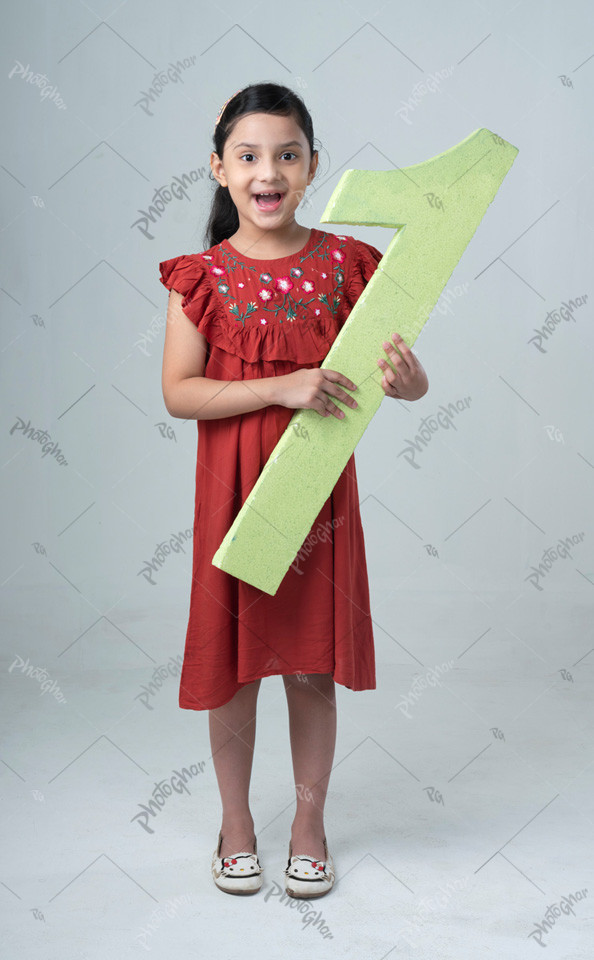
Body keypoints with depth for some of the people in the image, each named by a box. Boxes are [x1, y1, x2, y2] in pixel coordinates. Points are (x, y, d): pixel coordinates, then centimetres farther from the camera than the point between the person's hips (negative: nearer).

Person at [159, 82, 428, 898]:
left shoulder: (344, 264, 0)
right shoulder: (202, 275, -2)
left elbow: (410, 381, 1)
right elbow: (178, 392, -11)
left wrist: (405, 376, -24)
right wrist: (283, 386, -22)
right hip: (233, 490, 0)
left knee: (313, 662, 9)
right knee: (232, 657, 9)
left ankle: (310, 822, 30)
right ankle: (236, 821, 31)